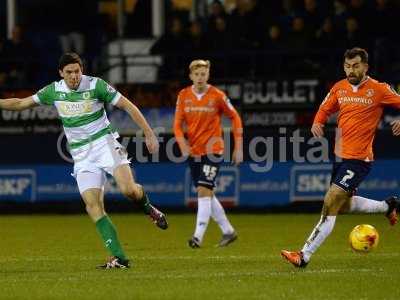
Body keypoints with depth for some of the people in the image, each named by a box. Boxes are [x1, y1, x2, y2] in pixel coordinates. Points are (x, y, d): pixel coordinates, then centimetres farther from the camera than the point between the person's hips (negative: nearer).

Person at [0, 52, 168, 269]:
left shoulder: (96, 85, -8)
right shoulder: (54, 91, 3)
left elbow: (128, 106, -5)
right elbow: (21, 103, 13)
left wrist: (149, 134, -9)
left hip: (104, 144, -3)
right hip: (81, 155, 3)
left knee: (128, 189, -25)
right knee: (93, 205, -12)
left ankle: (148, 208, 12)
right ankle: (119, 258, -14)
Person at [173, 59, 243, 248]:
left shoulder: (217, 96, -7)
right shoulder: (183, 96, 2)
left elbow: (235, 118, 2)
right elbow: (178, 124, 1)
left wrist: (238, 147, 0)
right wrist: (183, 144, -18)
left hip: (212, 151, -5)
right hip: (193, 151, 5)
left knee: (204, 191, -17)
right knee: (206, 195, 11)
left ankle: (198, 237, -18)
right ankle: (228, 231, 27)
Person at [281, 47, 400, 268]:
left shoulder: (378, 90, -8)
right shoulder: (339, 88, 7)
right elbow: (325, 109, 20)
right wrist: (317, 123, -1)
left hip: (359, 159, -7)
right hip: (340, 156, 7)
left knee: (331, 203, -14)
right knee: (344, 205, 20)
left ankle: (304, 256, -13)